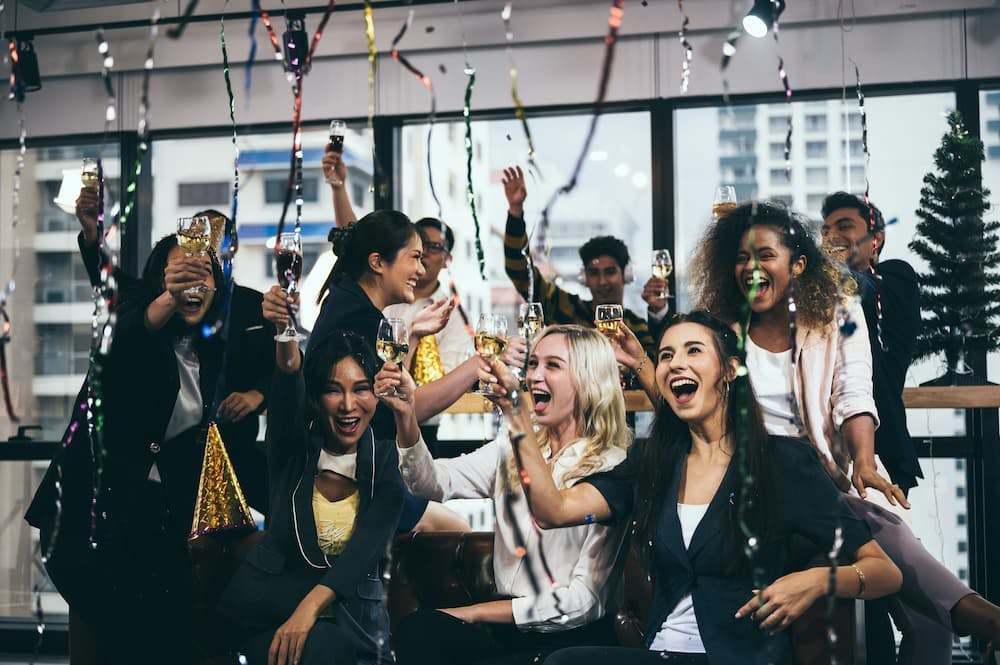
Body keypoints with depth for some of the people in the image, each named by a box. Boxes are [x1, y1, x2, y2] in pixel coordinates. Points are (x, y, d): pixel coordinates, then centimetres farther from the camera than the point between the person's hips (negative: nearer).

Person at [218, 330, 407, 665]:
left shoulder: (387, 461, -3)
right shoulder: (293, 447, -4)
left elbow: (367, 548, -17)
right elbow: (288, 377, -26)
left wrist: (311, 606, -33)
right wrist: (284, 328, -46)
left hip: (352, 624, 0)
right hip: (272, 607, 0)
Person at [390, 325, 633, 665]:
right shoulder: (511, 450, 10)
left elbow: (584, 601, -10)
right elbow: (437, 483, -5)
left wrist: (474, 611, -8)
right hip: (507, 633, 5)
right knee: (418, 630, -25)